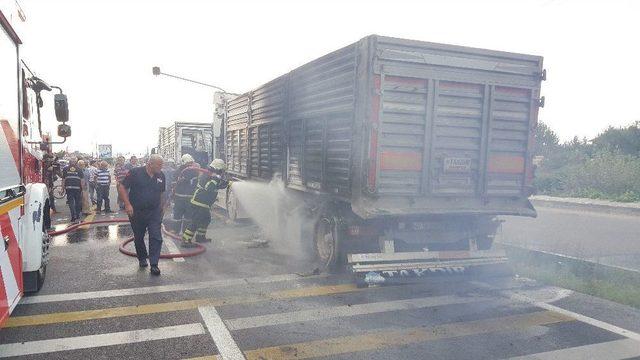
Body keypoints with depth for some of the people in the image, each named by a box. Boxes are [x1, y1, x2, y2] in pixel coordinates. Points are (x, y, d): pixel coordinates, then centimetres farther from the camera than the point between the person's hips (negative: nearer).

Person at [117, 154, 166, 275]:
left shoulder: (161, 176, 2)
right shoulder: (135, 173, -10)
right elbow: (121, 187, -9)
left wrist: (162, 207, 13)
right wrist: (127, 204, -17)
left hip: (154, 212, 2)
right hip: (136, 212, -2)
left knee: (156, 237, -9)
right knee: (138, 237, 14)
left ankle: (154, 264, -7)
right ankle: (142, 259, 36)